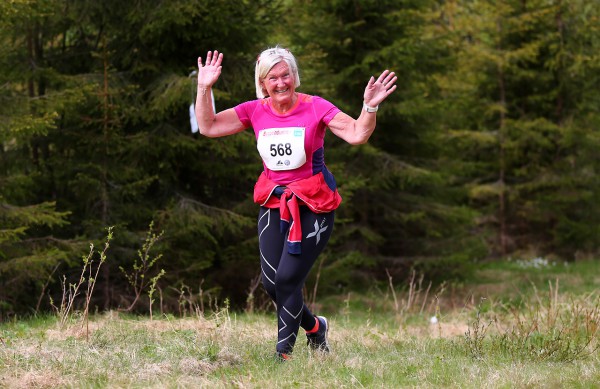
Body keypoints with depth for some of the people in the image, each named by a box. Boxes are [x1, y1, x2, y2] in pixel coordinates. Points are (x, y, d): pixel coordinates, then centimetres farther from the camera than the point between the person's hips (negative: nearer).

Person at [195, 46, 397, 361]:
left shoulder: (315, 108, -8)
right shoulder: (255, 111, 2)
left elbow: (357, 135, -16)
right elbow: (208, 127, 1)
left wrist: (370, 107, -33)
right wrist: (204, 88, -9)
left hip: (313, 206, -4)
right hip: (273, 205, 5)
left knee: (287, 279, -13)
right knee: (271, 282, 1)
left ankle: (284, 352, 2)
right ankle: (315, 327, 28)